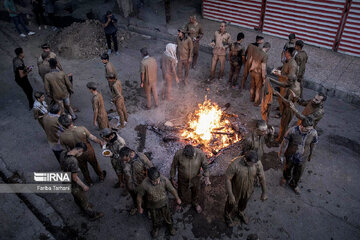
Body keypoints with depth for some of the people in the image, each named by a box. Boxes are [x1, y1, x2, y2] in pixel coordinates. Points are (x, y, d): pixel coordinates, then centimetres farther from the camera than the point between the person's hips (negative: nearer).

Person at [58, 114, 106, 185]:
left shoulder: (62, 136, -26)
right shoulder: (82, 129, -32)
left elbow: (65, 149, -9)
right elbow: (92, 138, -17)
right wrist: (100, 142, 2)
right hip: (89, 152, -1)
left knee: (83, 168, 29)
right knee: (95, 164, 28)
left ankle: (89, 182, 53)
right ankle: (101, 176, 53)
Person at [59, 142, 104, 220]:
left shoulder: (63, 153, -12)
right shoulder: (73, 161, -37)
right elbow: (75, 178, -28)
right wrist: (84, 186, -14)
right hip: (73, 185, -8)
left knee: (77, 197, 32)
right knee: (83, 199, 16)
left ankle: (84, 207, 58)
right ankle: (92, 215, 37)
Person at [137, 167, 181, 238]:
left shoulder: (164, 180, -33)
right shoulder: (144, 184, -35)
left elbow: (172, 190, -15)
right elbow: (139, 196, -16)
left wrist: (177, 199, 1)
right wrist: (140, 208, -2)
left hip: (164, 203, 1)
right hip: (152, 205, 0)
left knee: (167, 216, 25)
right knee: (155, 219, 26)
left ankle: (170, 226, 58)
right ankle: (156, 227, 59)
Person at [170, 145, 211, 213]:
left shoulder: (200, 153, -30)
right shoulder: (178, 154, -32)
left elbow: (205, 165, -13)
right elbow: (173, 166, -15)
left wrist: (207, 177, -23)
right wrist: (172, 179, -6)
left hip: (195, 179, 1)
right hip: (183, 179, -1)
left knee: (195, 192, 28)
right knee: (181, 193, 25)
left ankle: (195, 203, 61)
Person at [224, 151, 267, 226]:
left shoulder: (258, 163, -27)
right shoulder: (235, 164, -39)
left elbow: (262, 178, -12)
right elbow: (228, 179, -27)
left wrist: (264, 193, -2)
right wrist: (230, 195, -24)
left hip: (248, 190, 3)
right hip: (236, 190, -3)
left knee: (244, 203, 32)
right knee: (232, 204, 24)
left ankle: (241, 212, 65)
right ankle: (228, 216, 56)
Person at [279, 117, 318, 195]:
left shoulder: (313, 133, -22)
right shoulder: (293, 131, -30)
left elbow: (312, 145, -3)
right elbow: (285, 143, -17)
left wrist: (310, 156, 12)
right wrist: (281, 155, -8)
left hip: (302, 158, 2)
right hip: (290, 156, -2)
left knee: (298, 173, 22)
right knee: (287, 168, 27)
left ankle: (294, 184, 53)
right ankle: (286, 178, 61)